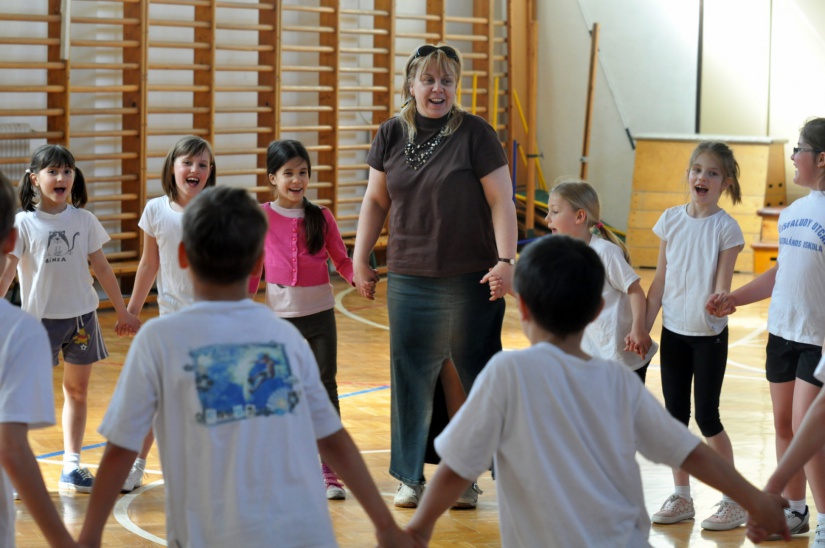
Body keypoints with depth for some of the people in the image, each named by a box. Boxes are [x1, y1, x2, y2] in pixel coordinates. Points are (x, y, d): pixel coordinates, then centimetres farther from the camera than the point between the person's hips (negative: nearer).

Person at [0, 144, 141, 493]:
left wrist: (123, 312, 13)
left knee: (77, 389, 10)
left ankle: (72, 465, 18)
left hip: (82, 315, 4)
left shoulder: (83, 220, 2)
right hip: (40, 317, -4)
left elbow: (101, 268, 9)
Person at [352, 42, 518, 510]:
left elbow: (501, 200, -7)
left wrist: (506, 260, -14)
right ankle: (412, 477, 17)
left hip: (471, 279, -4)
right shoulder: (392, 135, 6)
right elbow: (376, 200, 14)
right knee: (411, 374, 6)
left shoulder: (475, 133, -5)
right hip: (408, 278, 4)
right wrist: (361, 259, 12)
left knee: (476, 373, 2)